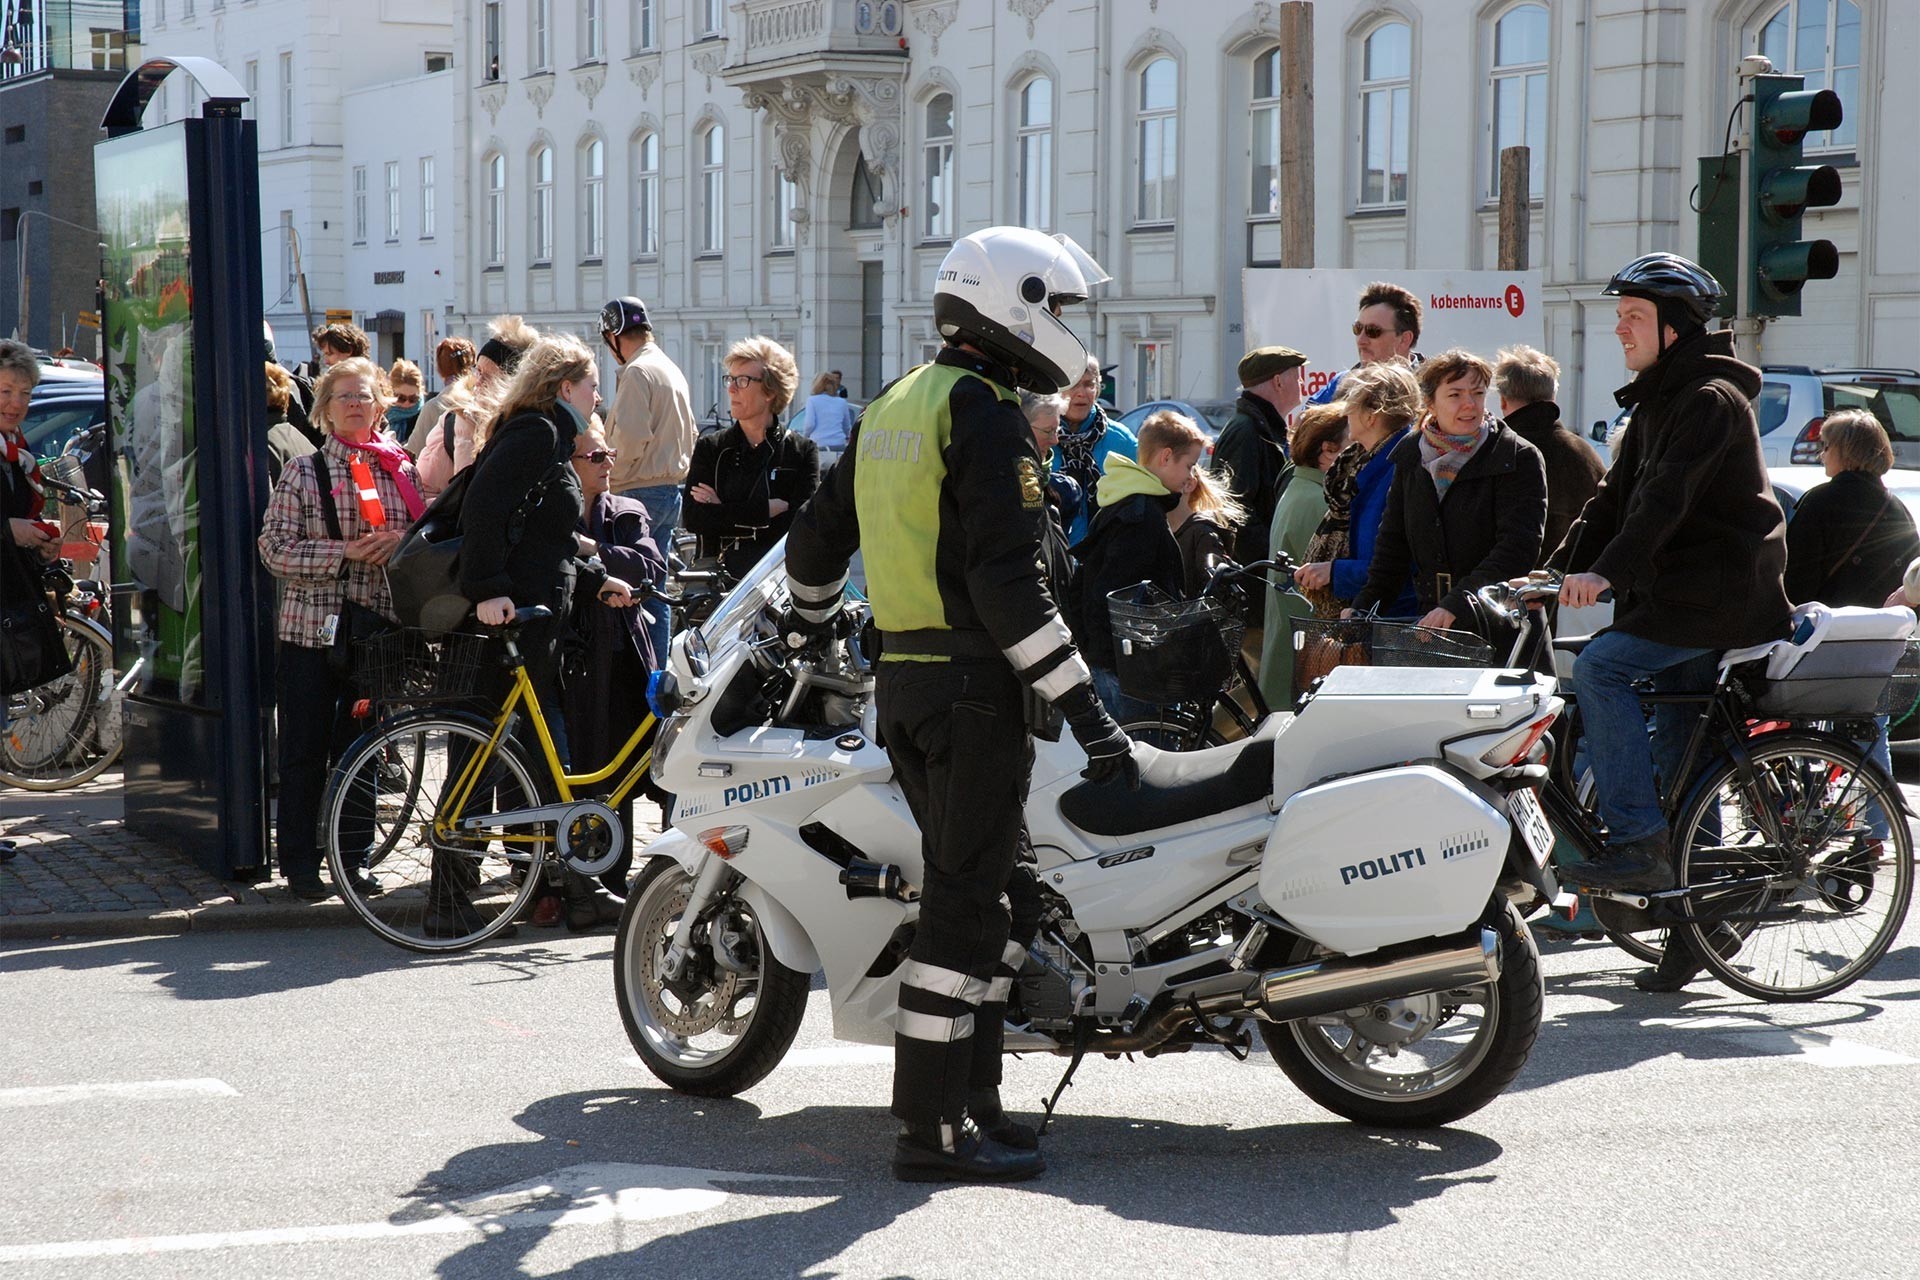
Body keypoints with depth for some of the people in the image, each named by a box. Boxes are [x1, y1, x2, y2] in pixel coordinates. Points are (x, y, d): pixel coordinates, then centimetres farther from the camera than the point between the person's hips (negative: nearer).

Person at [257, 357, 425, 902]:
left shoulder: (400, 469, 10)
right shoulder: (302, 472, -1)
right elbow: (275, 548, -7)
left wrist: (401, 541, -9)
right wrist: (345, 552, -17)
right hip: (311, 627, -3)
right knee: (305, 750, 2)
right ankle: (299, 862, 11)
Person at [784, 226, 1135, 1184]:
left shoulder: (892, 409, 15)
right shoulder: (984, 415, -13)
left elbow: (817, 536, 25)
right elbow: (1007, 581, -20)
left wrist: (808, 628, 43)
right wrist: (1085, 710, -20)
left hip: (901, 677, 9)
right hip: (972, 682, -9)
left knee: (972, 888, 15)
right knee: (965, 898, -6)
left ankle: (970, 1094, 19)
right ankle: (933, 1127, -3)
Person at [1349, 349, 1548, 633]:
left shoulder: (1519, 458, -5)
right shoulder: (1410, 456, 11)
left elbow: (1519, 548, -15)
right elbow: (1393, 543, 19)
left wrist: (1455, 605, -26)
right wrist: (1363, 608, 9)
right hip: (1430, 623, 4)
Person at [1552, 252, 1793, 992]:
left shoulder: (1711, 400, -13)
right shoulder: (1658, 401, 18)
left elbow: (1667, 496, -27)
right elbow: (1617, 497, 16)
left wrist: (1607, 573, -38)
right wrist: (1557, 569, 4)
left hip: (1722, 593, -10)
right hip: (1684, 595, 10)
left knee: (1600, 666, -24)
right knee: (1678, 749, 9)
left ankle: (1639, 844, -23)